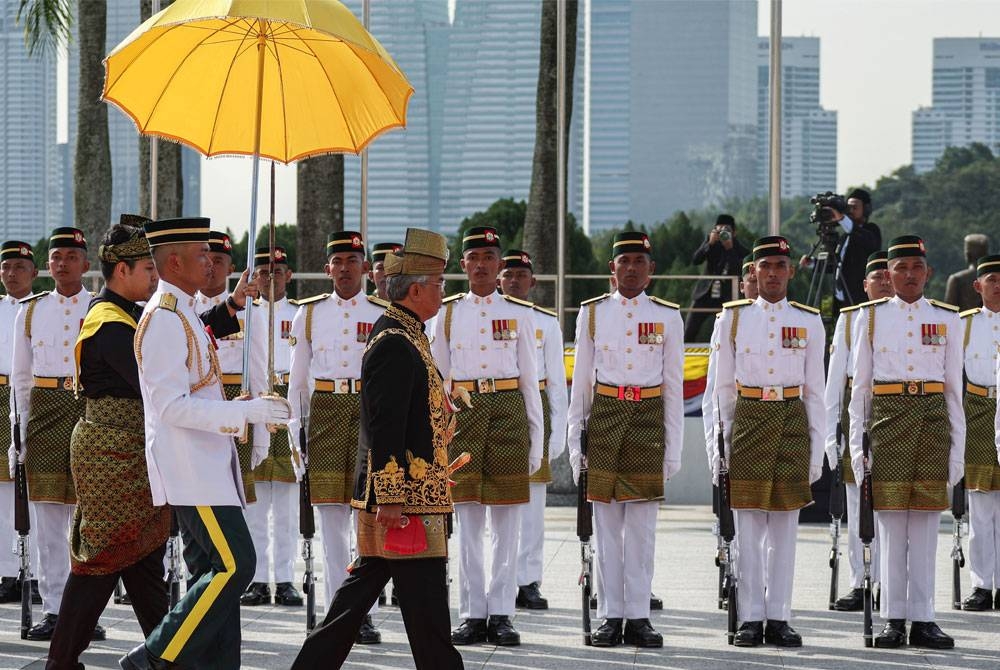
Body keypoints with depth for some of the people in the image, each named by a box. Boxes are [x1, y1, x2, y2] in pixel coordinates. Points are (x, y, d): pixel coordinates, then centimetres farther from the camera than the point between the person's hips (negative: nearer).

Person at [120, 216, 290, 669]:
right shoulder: (164, 319, -15)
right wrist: (245, 412, -23)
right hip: (190, 467, -11)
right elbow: (172, 407, -21)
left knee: (214, 569, 9)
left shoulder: (181, 314, 17)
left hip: (206, 463, 11)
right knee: (234, 564, -14)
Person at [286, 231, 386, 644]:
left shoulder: (382, 316, 5)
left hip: (370, 412, -1)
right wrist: (294, 432, 7)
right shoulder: (309, 314, 9)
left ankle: (364, 614, -1)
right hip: (325, 413, 1)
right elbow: (297, 380, 13)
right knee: (331, 517, 1)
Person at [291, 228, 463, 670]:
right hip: (407, 500, -11)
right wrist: (391, 499, -23)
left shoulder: (400, 336, 17)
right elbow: (385, 429, -21)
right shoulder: (396, 344, -16)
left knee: (360, 590, 13)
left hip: (396, 498, 11)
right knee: (425, 603, -5)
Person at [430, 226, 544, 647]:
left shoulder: (519, 314, 7)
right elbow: (436, 379, 12)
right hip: (463, 412, 1)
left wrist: (536, 438, 4)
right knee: (467, 522, 0)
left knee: (506, 524, 0)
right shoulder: (448, 313, 9)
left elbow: (530, 379, 8)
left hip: (509, 412, -1)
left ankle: (501, 614, 4)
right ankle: (472, 615, 4)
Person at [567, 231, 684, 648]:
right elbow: (580, 381, 8)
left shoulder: (667, 317, 5)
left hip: (648, 422, 0)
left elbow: (674, 387, 6)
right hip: (604, 419, 0)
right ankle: (610, 617, 7)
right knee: (606, 526, 2)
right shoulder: (592, 314, 5)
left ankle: (638, 617, 6)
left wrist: (673, 448, 2)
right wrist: (575, 441, 3)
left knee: (642, 528, 2)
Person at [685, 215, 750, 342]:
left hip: (727, 297, -3)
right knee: (688, 333, -2)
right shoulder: (710, 241, 3)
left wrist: (730, 249, -23)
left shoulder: (739, 249, -6)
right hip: (705, 294, 3)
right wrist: (710, 243, -18)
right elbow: (695, 260, -7)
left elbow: (741, 272, -19)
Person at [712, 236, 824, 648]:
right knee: (749, 527, -1)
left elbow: (814, 391, 8)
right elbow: (723, 387, 7)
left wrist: (816, 449, 3)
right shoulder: (732, 318, 5)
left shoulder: (808, 322, 6)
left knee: (785, 527, 3)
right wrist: (721, 440, 2)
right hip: (748, 422, -1)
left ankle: (779, 618, 7)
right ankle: (751, 619, 3)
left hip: (792, 422, 1)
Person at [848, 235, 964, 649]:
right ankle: (893, 619, 2)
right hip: (887, 422, -1)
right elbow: (859, 386, 7)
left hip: (933, 422, 1)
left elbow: (954, 389, 10)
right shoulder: (870, 318, 6)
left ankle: (923, 619, 3)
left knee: (926, 524, 1)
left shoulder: (947, 319, 9)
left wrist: (957, 448, 5)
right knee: (891, 524, -1)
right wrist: (857, 443, 1)